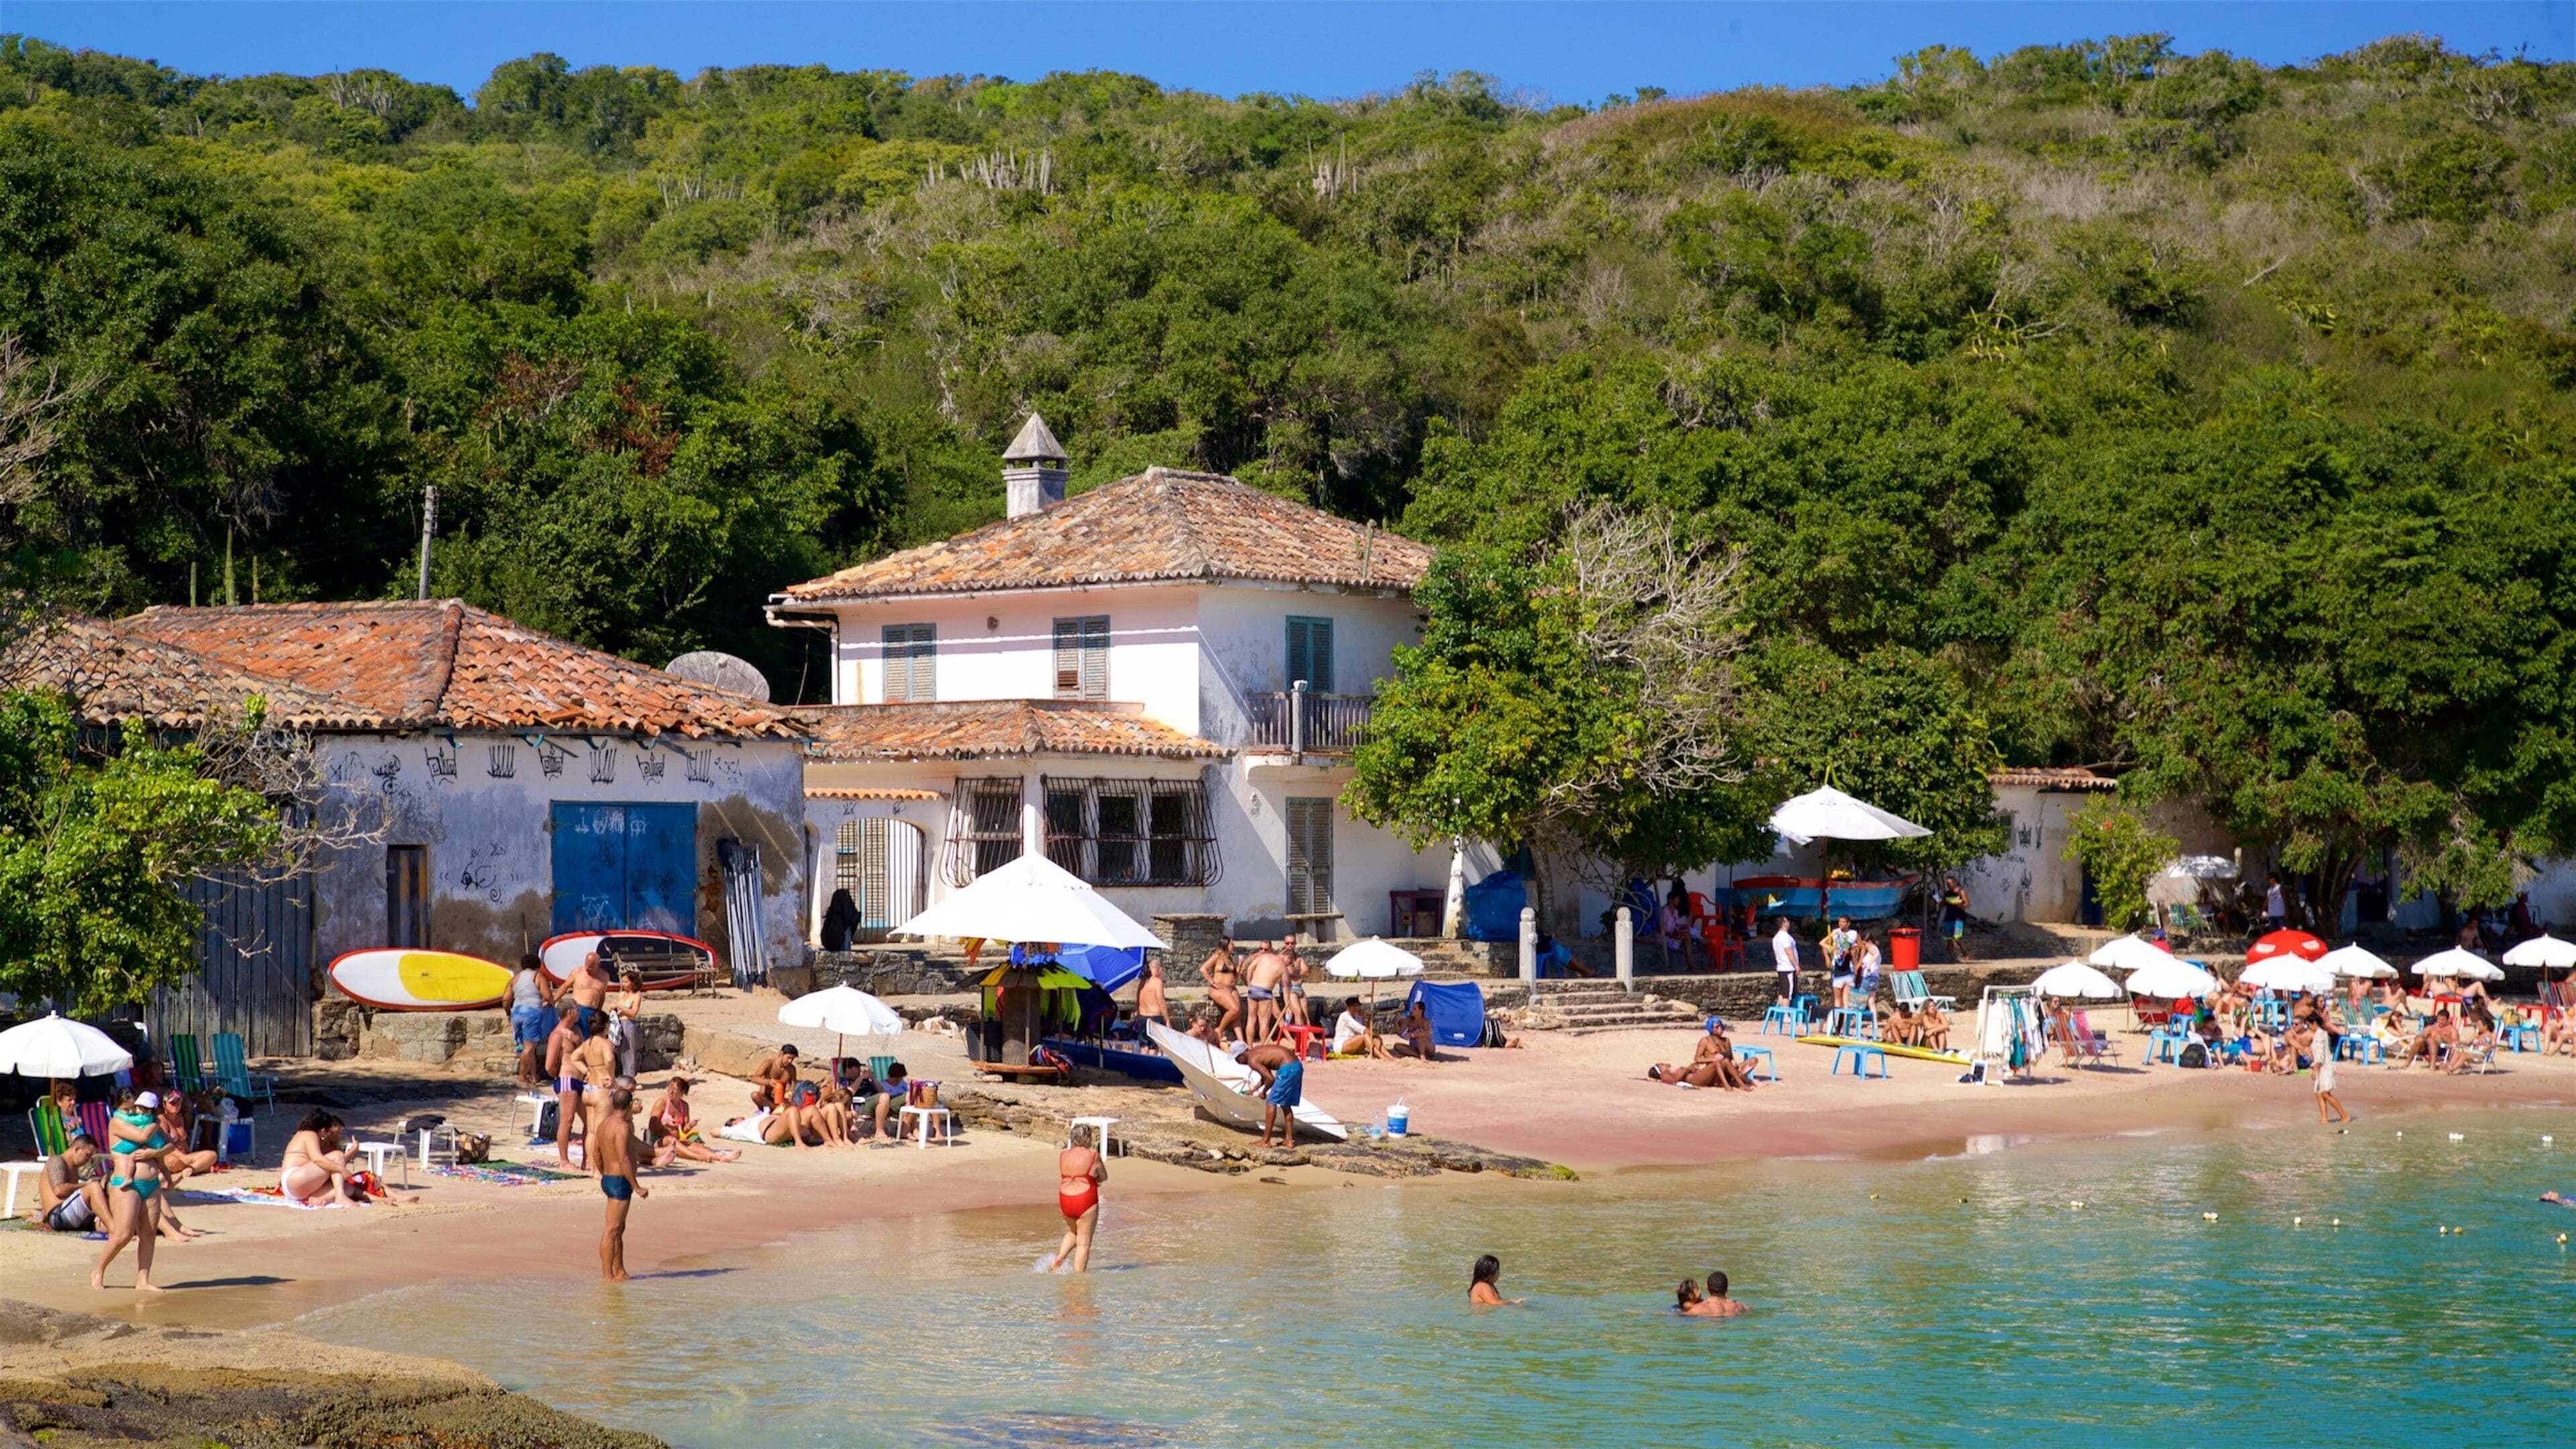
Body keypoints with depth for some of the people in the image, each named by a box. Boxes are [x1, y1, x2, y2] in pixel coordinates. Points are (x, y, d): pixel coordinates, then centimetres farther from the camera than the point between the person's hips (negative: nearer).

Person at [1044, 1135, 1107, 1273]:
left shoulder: (1062, 1156, 4)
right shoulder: (1093, 1156, -8)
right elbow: (1104, 1178, 4)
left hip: (1065, 1200, 5)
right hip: (1086, 1201, -5)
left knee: (1073, 1231, 29)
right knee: (1083, 1243, 3)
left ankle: (1060, 1257, 10)